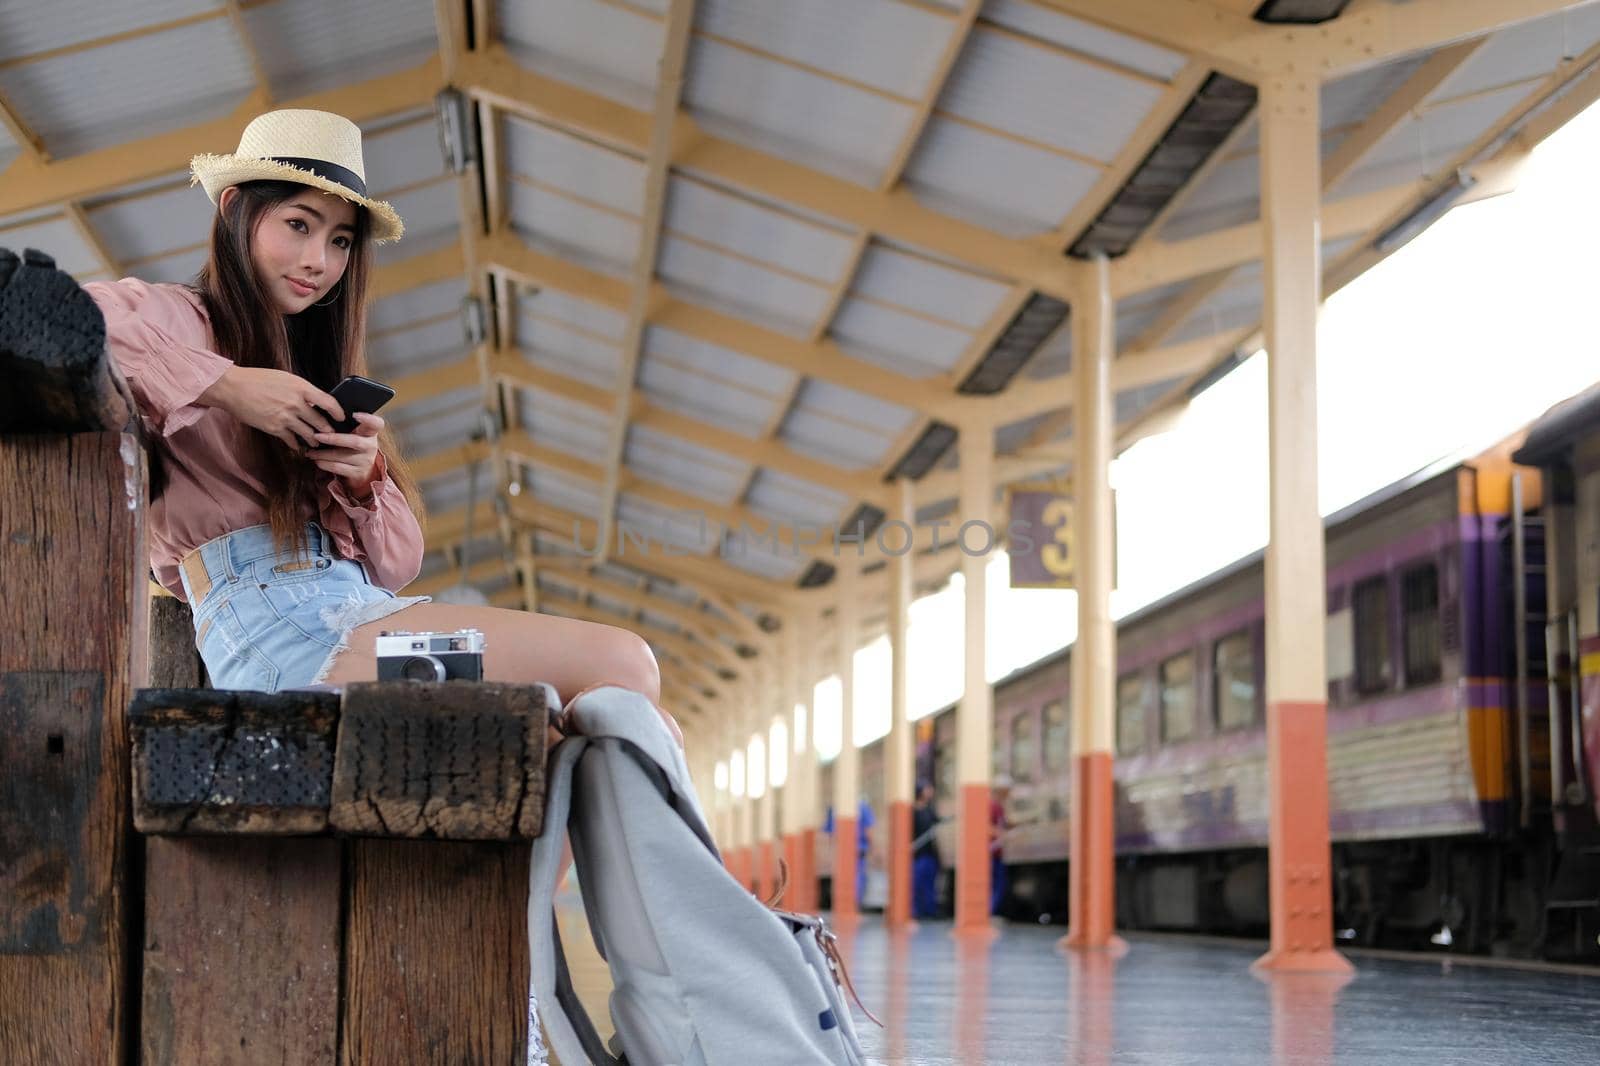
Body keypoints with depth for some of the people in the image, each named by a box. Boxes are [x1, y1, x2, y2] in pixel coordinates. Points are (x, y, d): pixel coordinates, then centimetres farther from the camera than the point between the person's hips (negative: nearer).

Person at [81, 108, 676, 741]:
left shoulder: (315, 358, 30)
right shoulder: (179, 319, 9)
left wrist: (365, 476, 0)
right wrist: (225, 385, -16)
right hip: (274, 623, -8)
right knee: (619, 665, -23)